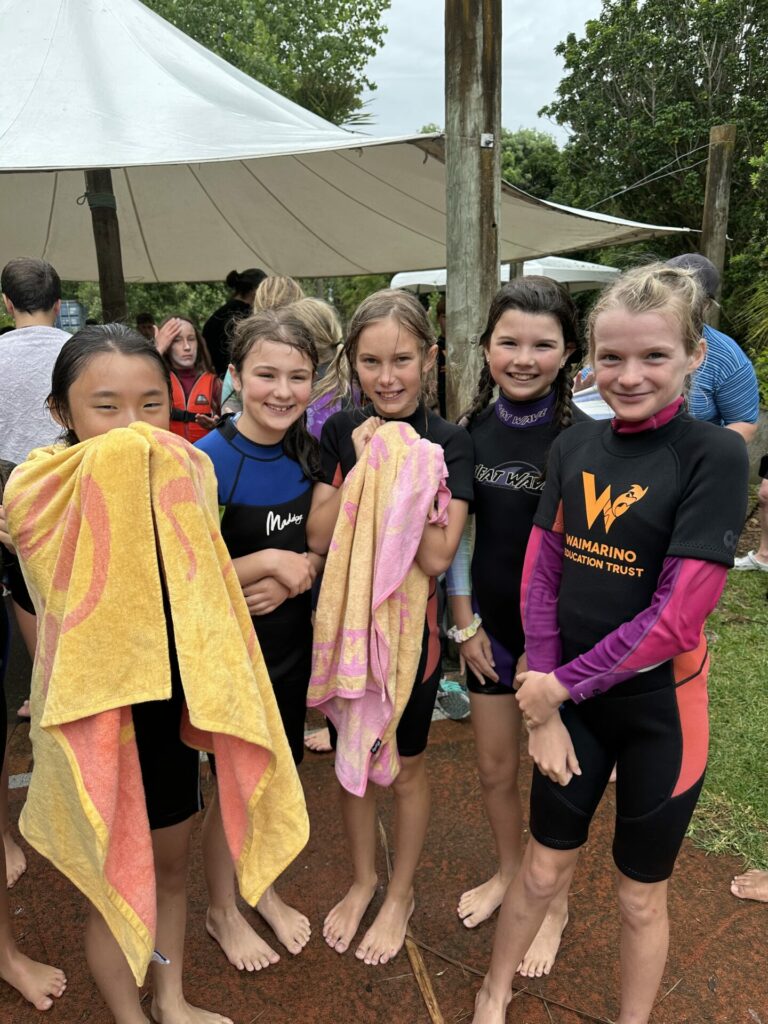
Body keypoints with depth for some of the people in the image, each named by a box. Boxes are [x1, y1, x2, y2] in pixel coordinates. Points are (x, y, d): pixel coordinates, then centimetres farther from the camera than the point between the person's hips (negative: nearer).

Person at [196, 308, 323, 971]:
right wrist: (269, 561, -25)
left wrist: (295, 575, -15)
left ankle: (265, 889, 47)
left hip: (292, 645, 5)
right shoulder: (209, 461, -22)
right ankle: (221, 909, 41)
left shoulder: (308, 453, -4)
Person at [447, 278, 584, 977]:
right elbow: (454, 534, 3)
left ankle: (552, 905, 37)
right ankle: (508, 872, 46)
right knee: (494, 766, 18)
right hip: (490, 625, 4)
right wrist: (464, 623, 1)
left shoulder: (582, 436, -15)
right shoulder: (471, 430, -2)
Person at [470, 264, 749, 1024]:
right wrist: (544, 705, -6)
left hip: (660, 704, -3)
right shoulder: (574, 446, -2)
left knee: (640, 897, 18)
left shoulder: (715, 456, -16)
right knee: (543, 870, 21)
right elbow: (540, 577, -2)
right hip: (570, 696, 4)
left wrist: (562, 684, -14)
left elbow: (677, 614, -21)